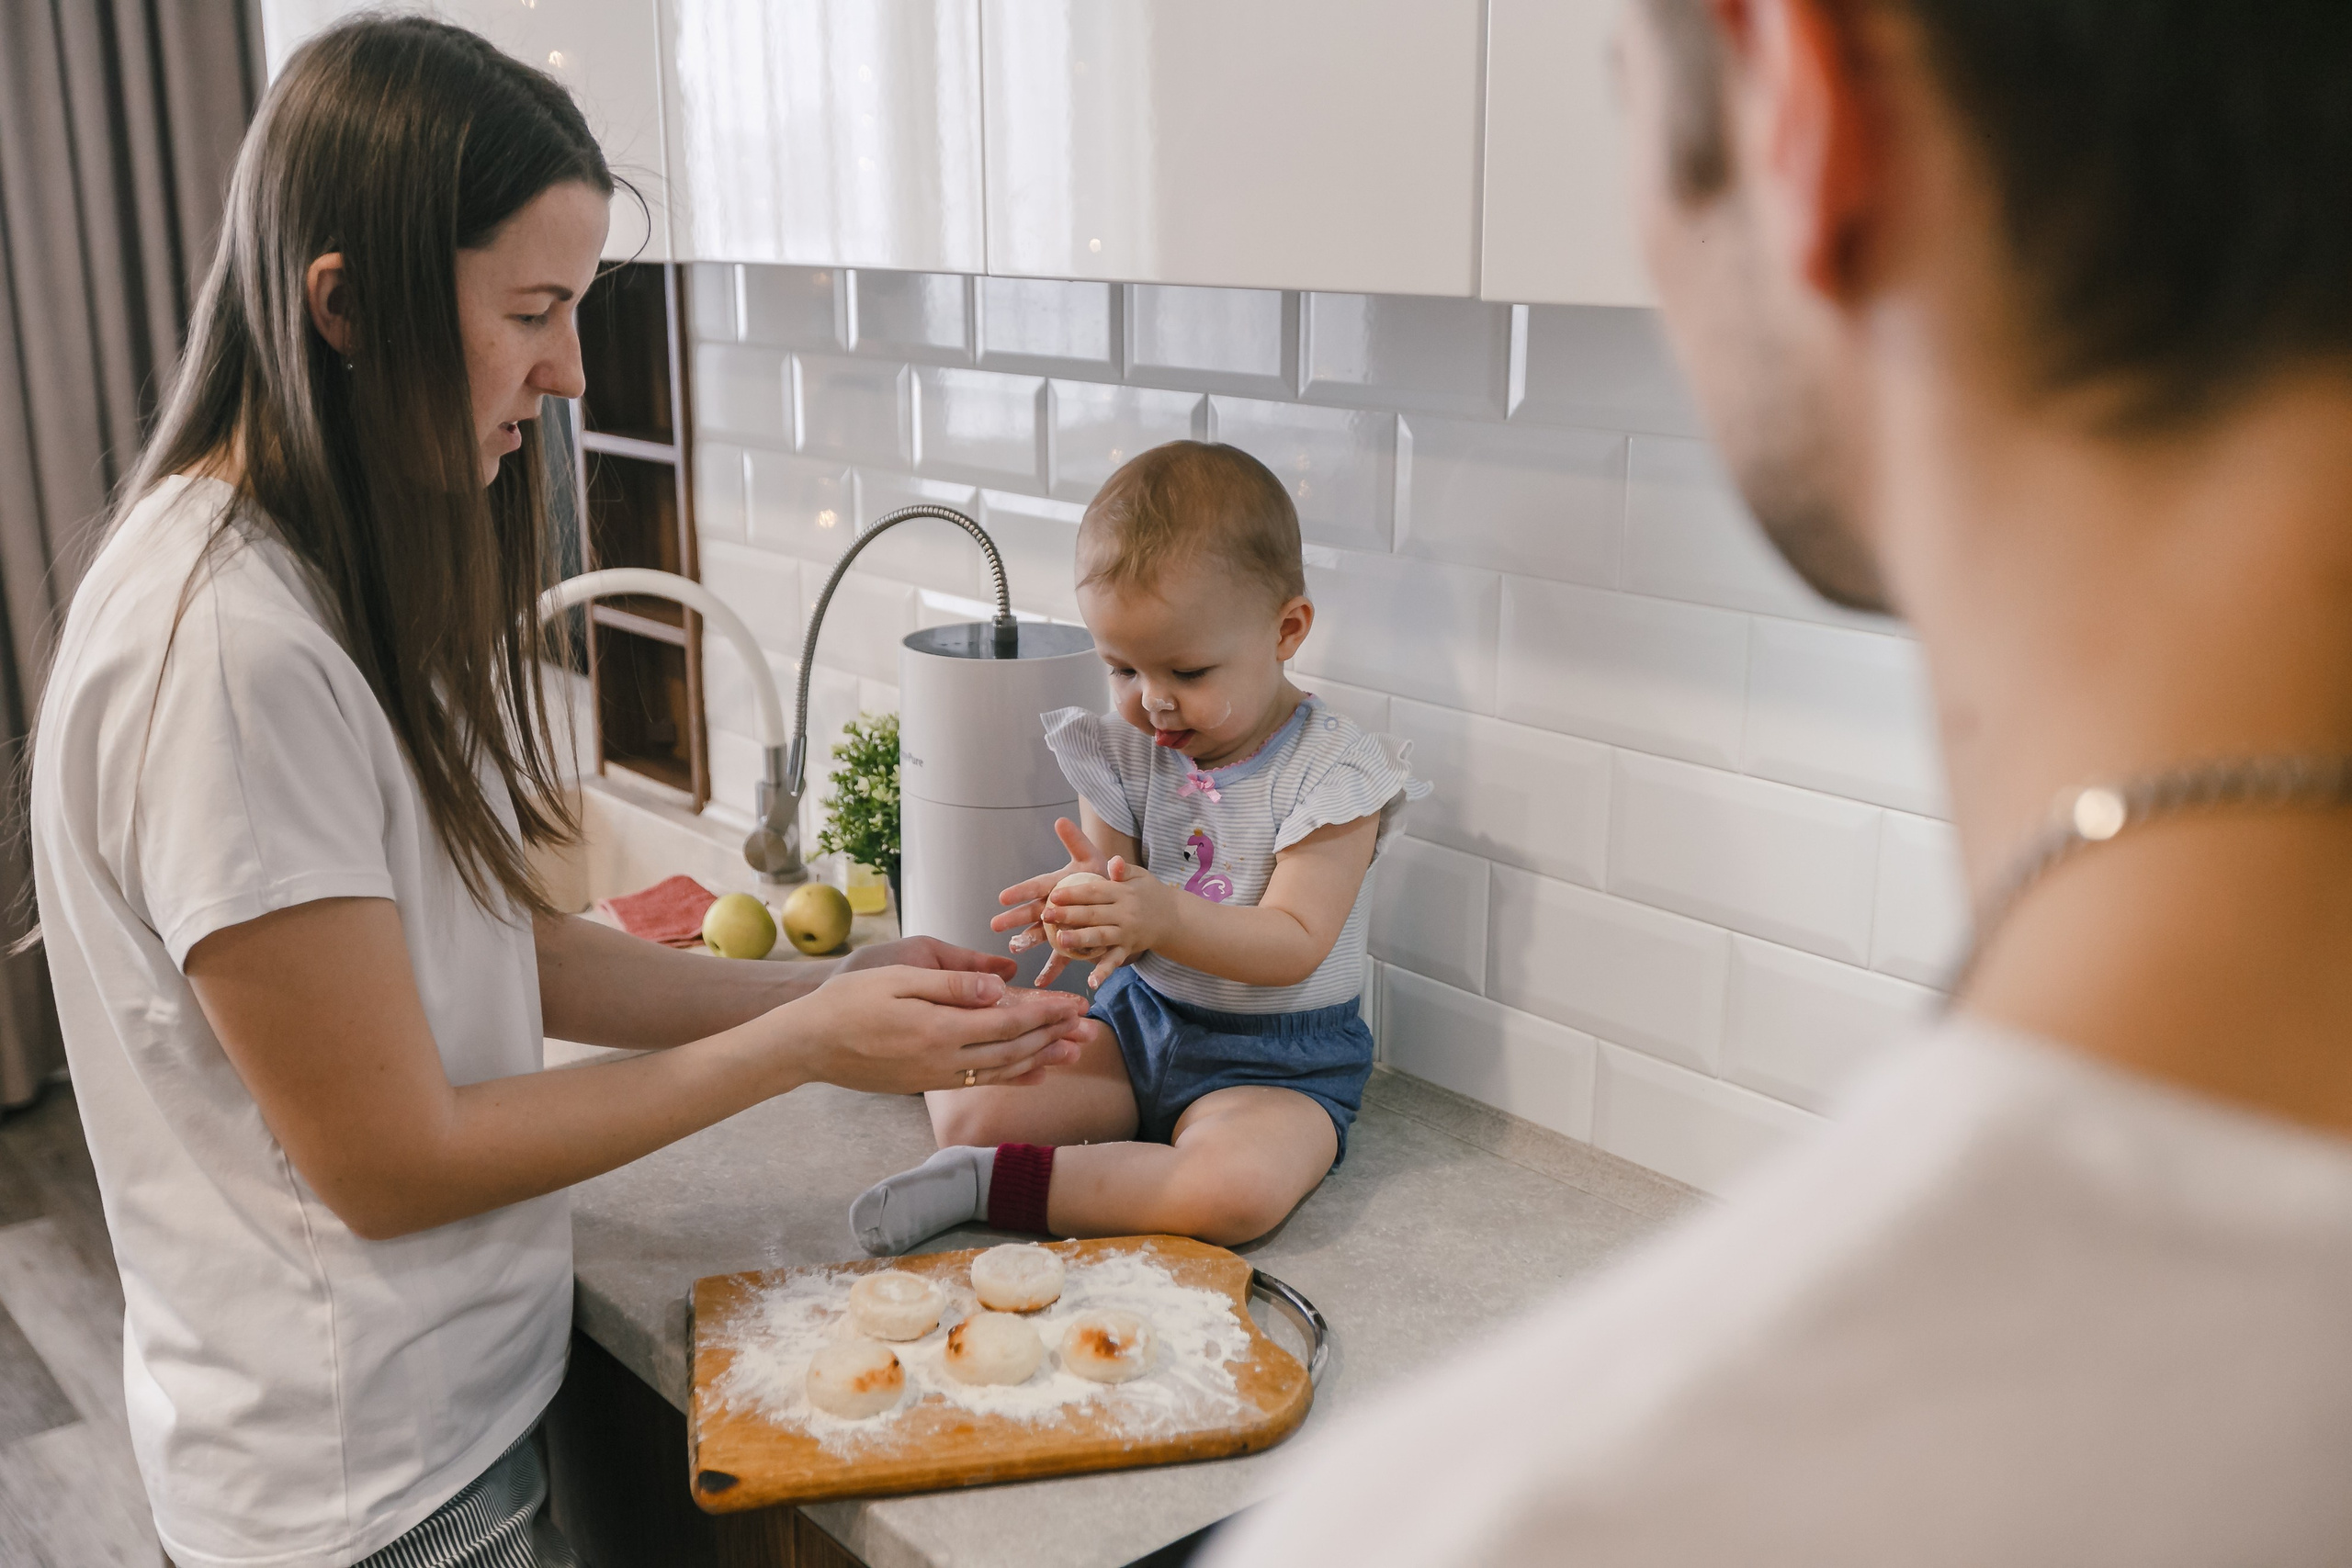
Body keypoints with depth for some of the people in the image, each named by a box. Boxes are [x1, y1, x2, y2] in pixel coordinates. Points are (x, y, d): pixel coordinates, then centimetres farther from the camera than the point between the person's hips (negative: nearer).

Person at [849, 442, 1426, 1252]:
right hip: (1138, 1016, 4)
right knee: (965, 1109, -14)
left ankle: (998, 1183, -18)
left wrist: (1164, 917, -39)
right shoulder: (1123, 751, 0)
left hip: (1277, 1056, -4)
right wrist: (1089, 901, -28)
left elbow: (1296, 944, -21)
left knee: (1241, 1190, -34)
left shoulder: (1332, 770, -15)